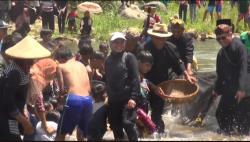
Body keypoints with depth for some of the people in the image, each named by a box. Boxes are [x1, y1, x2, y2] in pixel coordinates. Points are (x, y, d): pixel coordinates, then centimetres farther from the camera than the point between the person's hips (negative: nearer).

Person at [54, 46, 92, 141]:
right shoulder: (81, 65, 22)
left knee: (61, 133, 8)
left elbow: (62, 90, 5)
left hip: (74, 99, -5)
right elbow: (89, 88, 17)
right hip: (88, 99, 5)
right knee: (83, 133, 20)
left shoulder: (60, 66, 9)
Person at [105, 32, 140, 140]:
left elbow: (135, 78, -11)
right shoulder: (108, 60, 12)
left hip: (127, 98, -6)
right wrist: (109, 95, 14)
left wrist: (133, 97, -17)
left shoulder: (129, 57, -5)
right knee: (115, 125, 10)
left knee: (127, 123, -16)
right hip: (113, 100, 6)